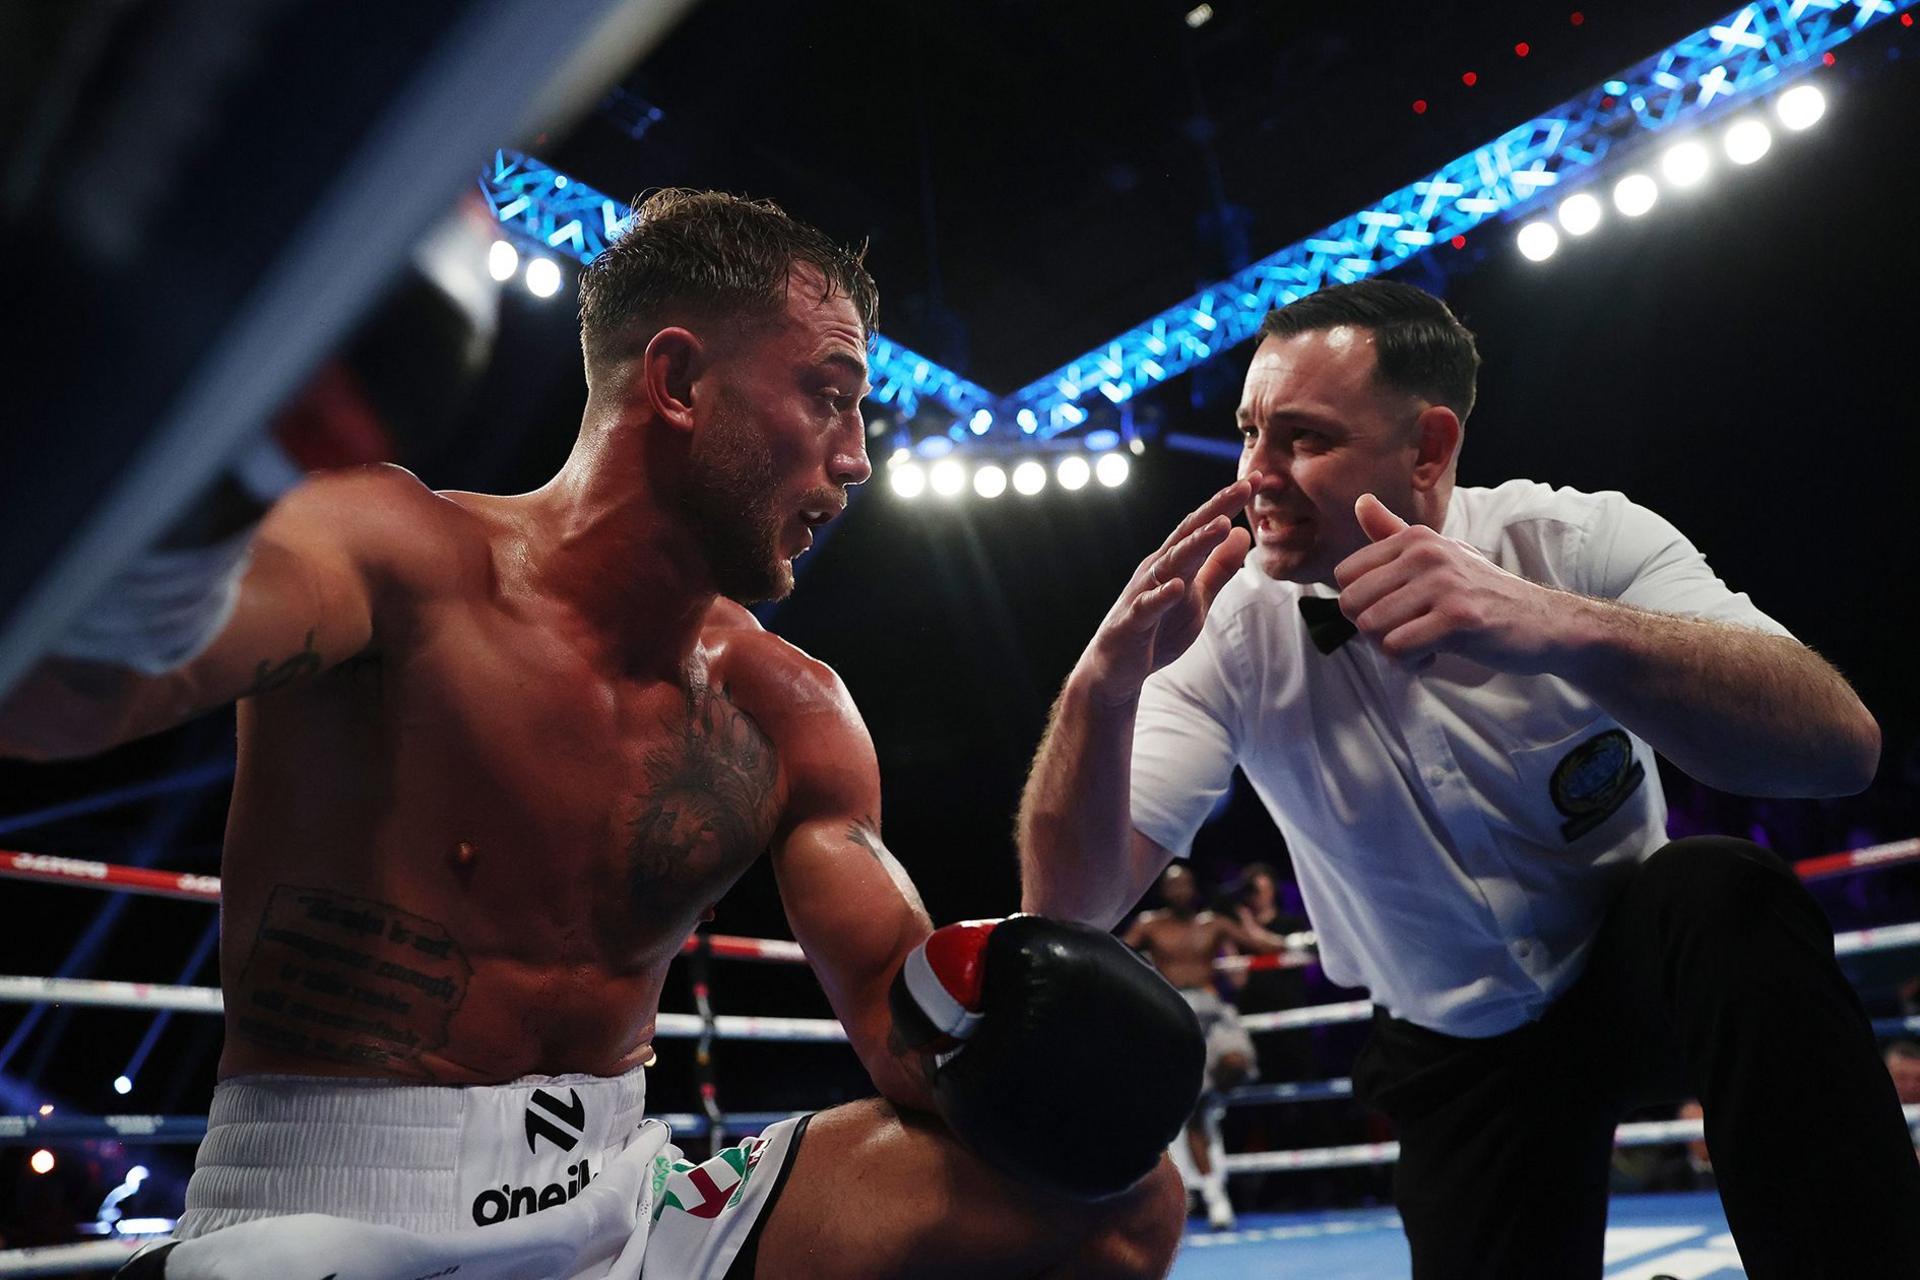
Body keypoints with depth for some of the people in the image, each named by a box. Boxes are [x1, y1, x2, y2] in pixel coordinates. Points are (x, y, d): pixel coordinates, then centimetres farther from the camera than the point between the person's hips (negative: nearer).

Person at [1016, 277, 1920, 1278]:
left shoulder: (1578, 543, -19)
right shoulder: (1224, 630, -19)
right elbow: (1073, 909, -24)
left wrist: (1559, 625, -51)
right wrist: (1100, 692, -43)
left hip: (1641, 964, 0)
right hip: (1454, 1048, 1)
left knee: (1727, 900, -29)